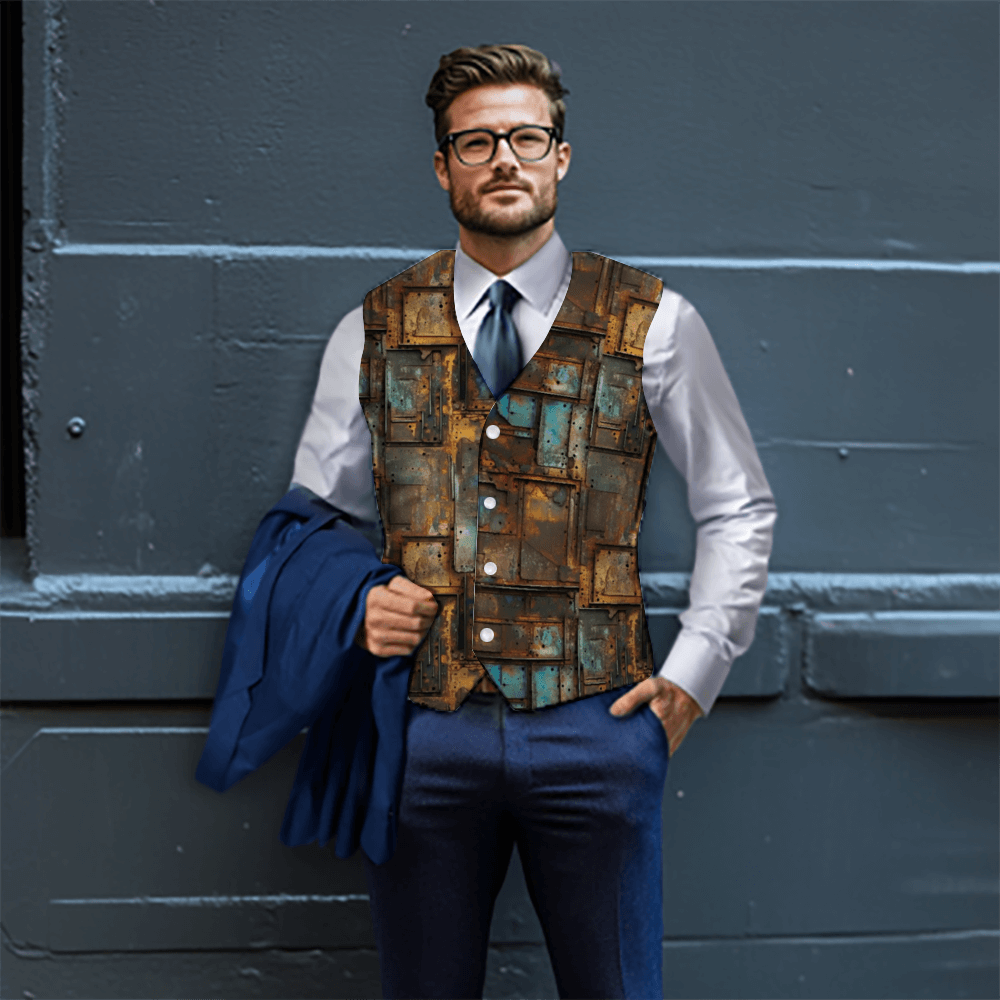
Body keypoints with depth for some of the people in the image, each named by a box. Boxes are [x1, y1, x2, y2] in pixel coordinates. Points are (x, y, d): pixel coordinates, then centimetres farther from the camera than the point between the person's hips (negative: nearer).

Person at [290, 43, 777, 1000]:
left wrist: (692, 676, 3)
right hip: (422, 728, 1)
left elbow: (739, 508, 10)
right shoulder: (372, 334, 8)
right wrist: (353, 606, -4)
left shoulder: (655, 326, 4)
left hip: (593, 727, -1)